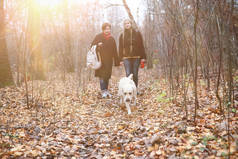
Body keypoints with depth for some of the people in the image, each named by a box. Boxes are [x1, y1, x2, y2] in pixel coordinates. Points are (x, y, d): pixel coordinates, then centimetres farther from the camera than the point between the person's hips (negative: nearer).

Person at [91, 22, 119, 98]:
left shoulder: (111, 39, 11)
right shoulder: (98, 37, 2)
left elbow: (115, 52, 10)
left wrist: (117, 62, 6)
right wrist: (97, 45, -20)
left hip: (109, 61, 3)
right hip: (100, 60, -3)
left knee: (107, 76, 8)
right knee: (102, 75, -9)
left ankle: (106, 91, 18)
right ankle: (103, 91, -7)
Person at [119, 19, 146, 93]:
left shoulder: (137, 33, 6)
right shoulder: (122, 35, 9)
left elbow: (141, 46, 5)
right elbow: (120, 48, 9)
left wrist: (143, 57, -2)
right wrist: (120, 59, 2)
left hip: (136, 57, 0)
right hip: (126, 58, 0)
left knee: (135, 74, 3)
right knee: (128, 74, -9)